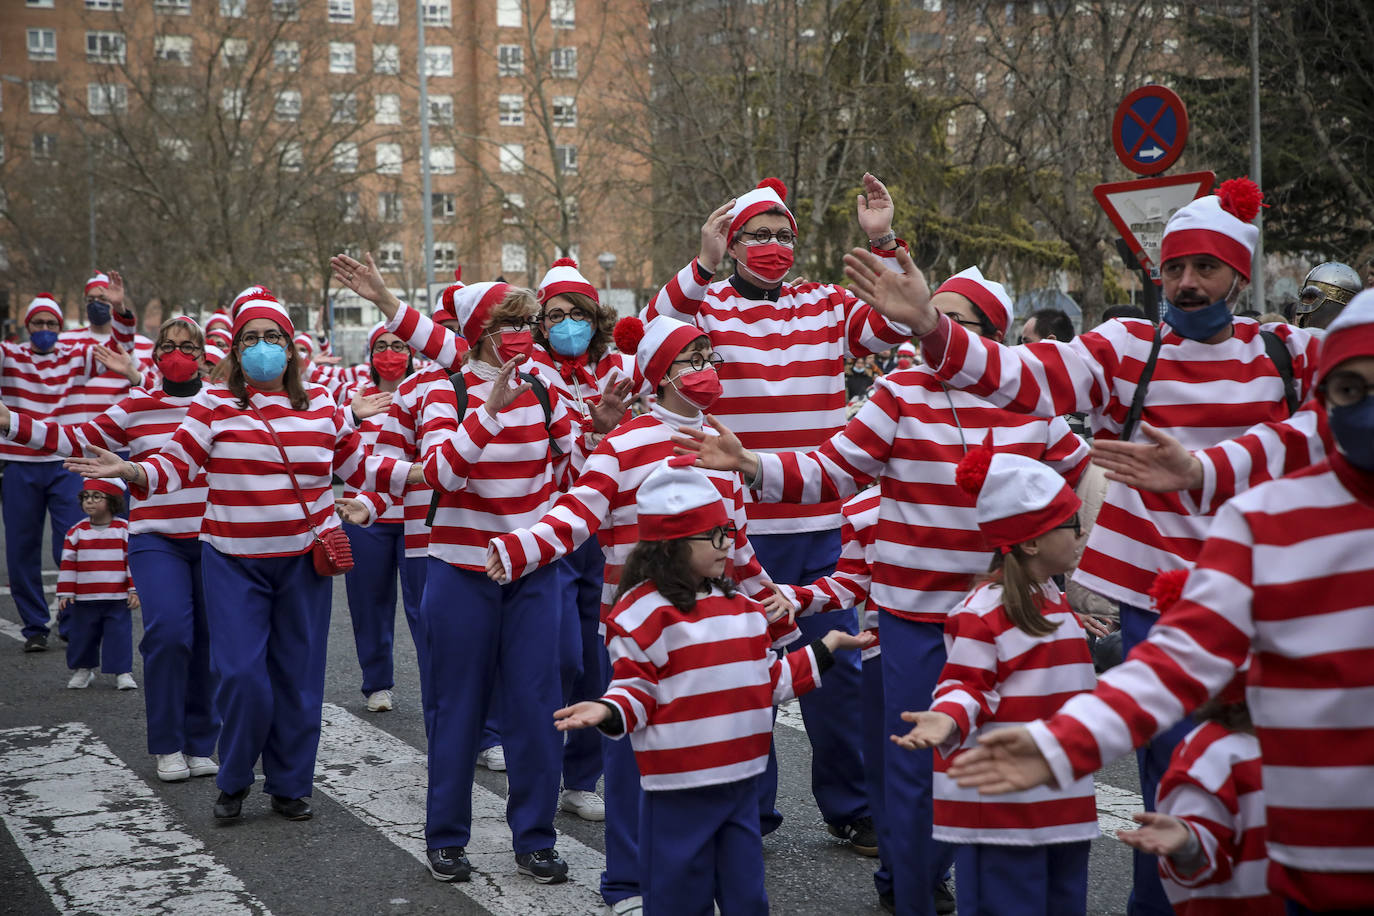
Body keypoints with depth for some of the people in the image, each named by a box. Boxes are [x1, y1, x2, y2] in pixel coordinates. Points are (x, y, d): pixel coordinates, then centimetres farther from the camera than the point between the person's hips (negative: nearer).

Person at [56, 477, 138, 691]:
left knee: (119, 635, -2)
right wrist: (65, 593, 1)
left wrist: (134, 590, -4)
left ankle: (123, 672, 9)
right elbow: (68, 563, 5)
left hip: (117, 600, -2)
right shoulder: (77, 531, 3)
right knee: (82, 635, 10)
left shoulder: (124, 530, -1)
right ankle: (82, 669, 29)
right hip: (84, 600, 2)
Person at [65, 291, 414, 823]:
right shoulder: (214, 404, -1)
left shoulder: (321, 405, 5)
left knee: (298, 675, 7)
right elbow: (175, 465, -4)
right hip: (234, 560, -2)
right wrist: (129, 471, -23)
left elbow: (357, 466, 13)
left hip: (303, 558, 2)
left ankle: (290, 786, 22)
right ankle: (233, 782, 16)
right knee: (241, 673, -8)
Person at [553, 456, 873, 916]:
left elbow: (767, 680, 20)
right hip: (679, 790, -6)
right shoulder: (643, 611, -11)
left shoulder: (741, 606, 11)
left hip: (741, 779, 7)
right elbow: (638, 690, -7)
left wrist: (825, 648, 22)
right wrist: (607, 711, -27)